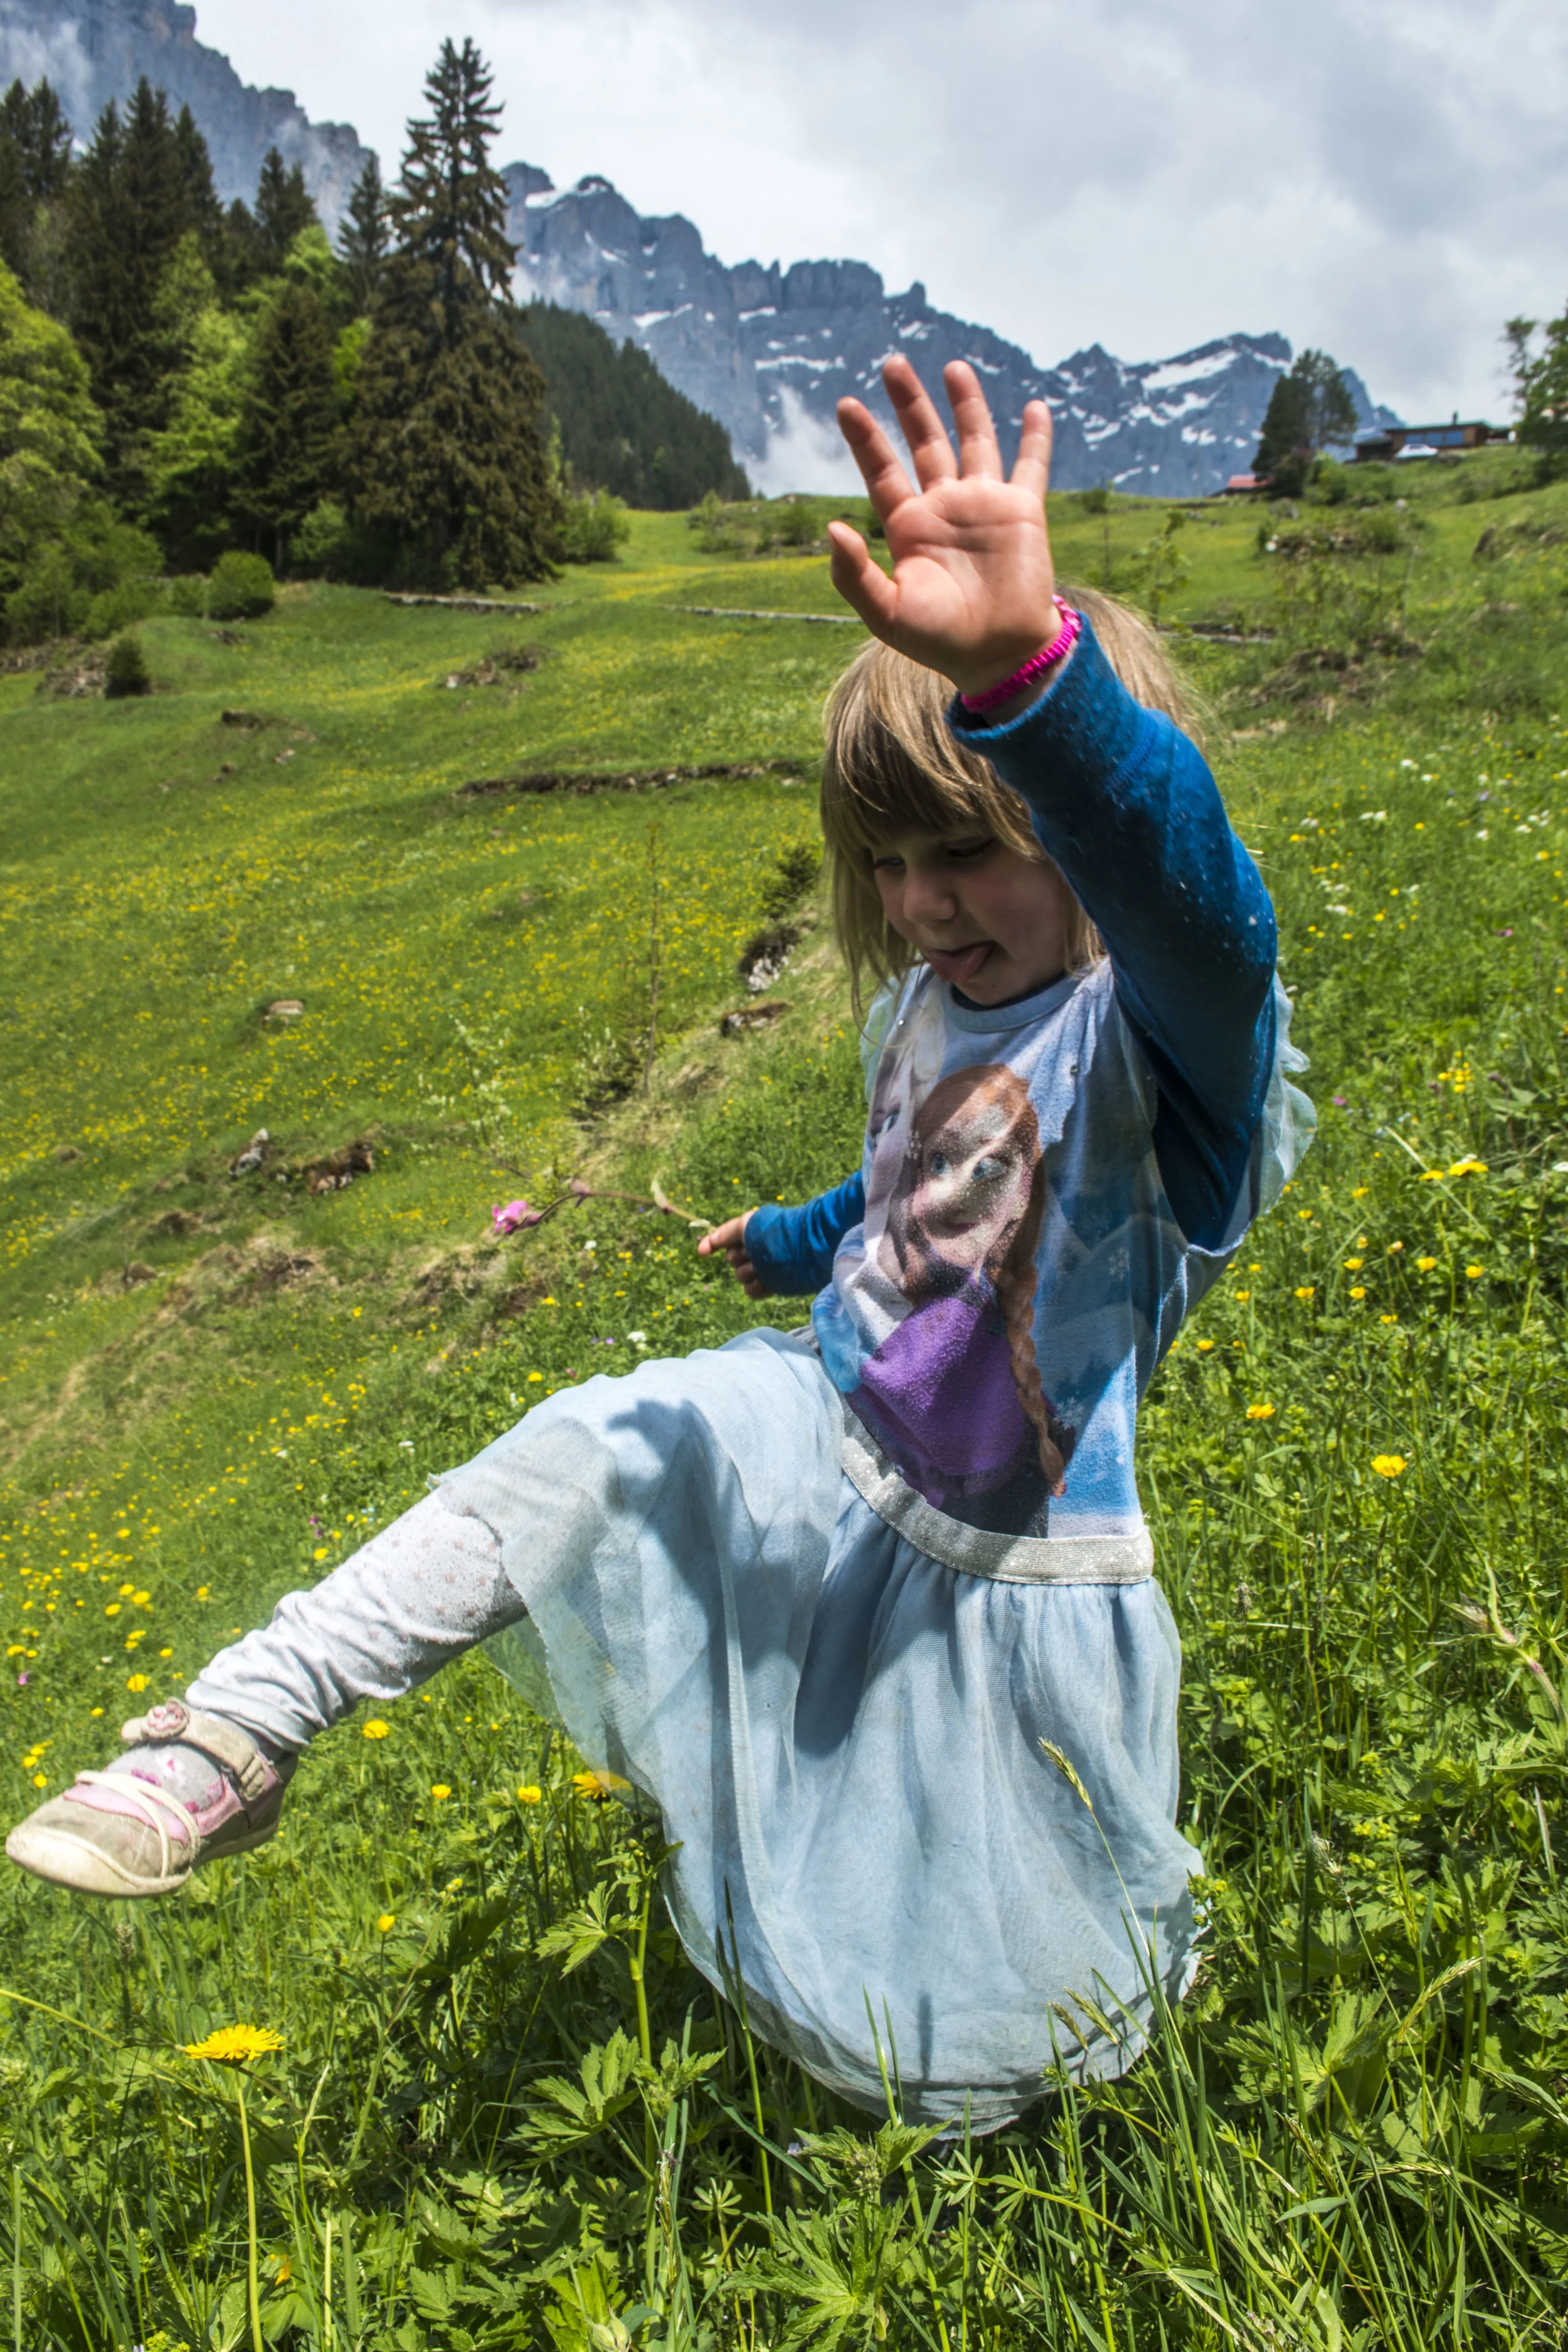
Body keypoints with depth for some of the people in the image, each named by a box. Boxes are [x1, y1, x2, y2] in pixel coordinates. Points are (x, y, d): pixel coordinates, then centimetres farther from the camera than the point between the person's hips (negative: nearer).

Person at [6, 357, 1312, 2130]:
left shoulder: (1162, 1035, -27)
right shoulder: (924, 1007, -3)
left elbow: (1193, 886, -54)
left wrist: (1027, 661, -74)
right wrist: (793, 1245, 40)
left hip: (1004, 1573, -5)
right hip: (827, 1454, 6)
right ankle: (238, 1736, -7)